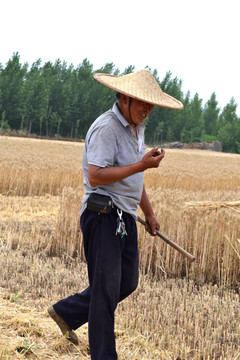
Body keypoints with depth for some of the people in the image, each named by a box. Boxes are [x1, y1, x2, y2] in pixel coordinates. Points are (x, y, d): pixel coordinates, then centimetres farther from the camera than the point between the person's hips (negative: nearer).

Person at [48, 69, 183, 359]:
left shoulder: (136, 127, 15)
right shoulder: (106, 128, -17)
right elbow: (96, 176, -25)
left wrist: (149, 213, 25)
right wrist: (142, 165, -25)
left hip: (125, 217, 9)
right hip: (103, 217, -9)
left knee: (127, 283, 14)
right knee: (106, 289, -2)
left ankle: (66, 313, 30)